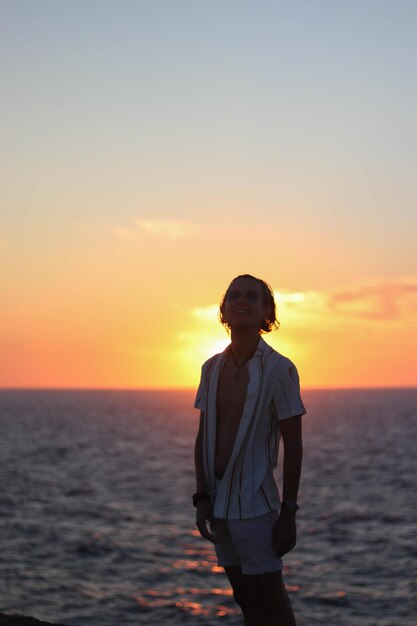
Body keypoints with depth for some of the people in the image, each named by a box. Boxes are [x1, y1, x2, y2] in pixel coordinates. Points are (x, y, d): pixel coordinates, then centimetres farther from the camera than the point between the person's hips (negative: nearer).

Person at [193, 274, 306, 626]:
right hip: (218, 501, 5)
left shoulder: (279, 369, -10)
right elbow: (203, 438, 9)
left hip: (254, 502, -5)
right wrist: (203, 499, 2)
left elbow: (294, 446, -9)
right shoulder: (212, 368, 4)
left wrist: (288, 513, -11)